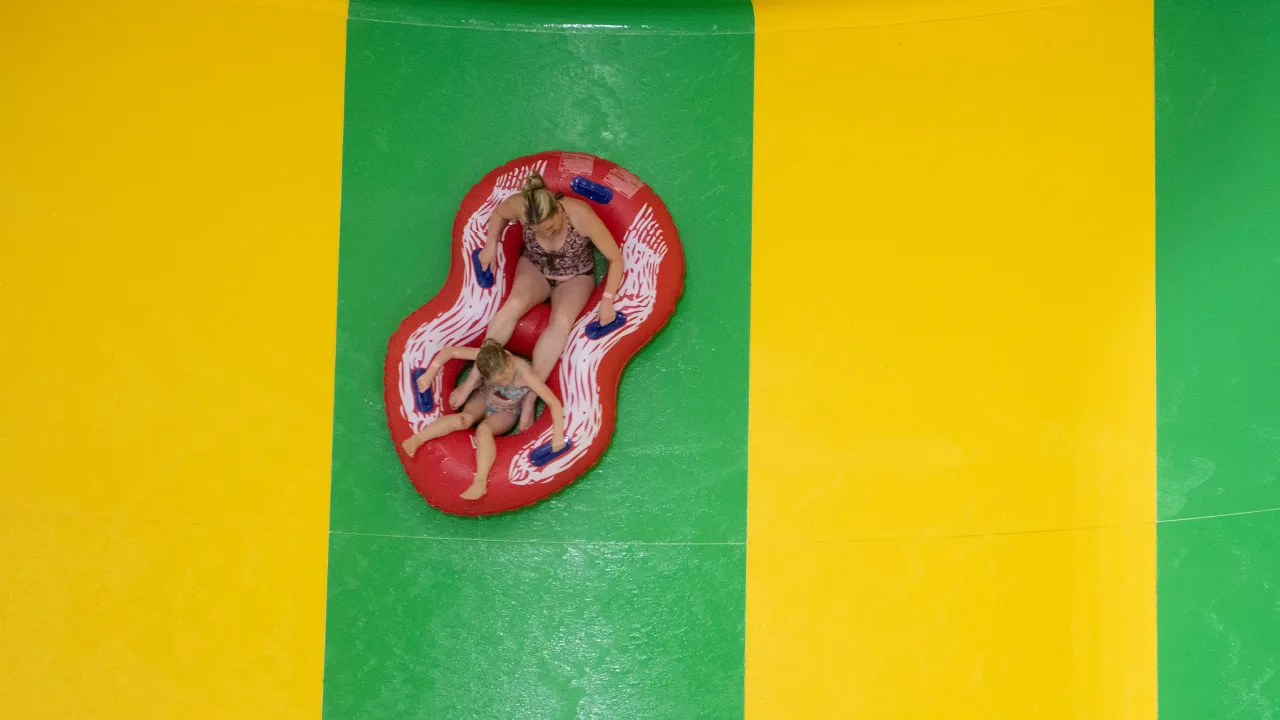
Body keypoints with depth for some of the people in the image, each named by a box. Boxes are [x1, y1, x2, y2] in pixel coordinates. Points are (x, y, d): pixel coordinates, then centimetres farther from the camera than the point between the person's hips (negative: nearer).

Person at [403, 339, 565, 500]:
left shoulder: (524, 374, -37)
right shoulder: (490, 357, -30)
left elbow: (554, 402, -40)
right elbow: (449, 351, -23)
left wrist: (558, 435, -49)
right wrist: (430, 374, -31)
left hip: (506, 413, -2)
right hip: (484, 400, 2)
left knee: (484, 429, -35)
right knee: (465, 419, -32)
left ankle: (481, 482, -49)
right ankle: (417, 439, -40)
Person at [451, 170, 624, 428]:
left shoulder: (582, 216, -34)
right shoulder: (520, 206, -28)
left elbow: (615, 258, -23)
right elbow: (499, 213, 0)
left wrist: (608, 299, -29)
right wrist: (491, 246, -10)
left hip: (575, 278, -1)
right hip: (534, 268, 2)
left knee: (562, 320, -33)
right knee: (514, 304, -31)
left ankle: (530, 396, -31)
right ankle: (476, 377, -24)